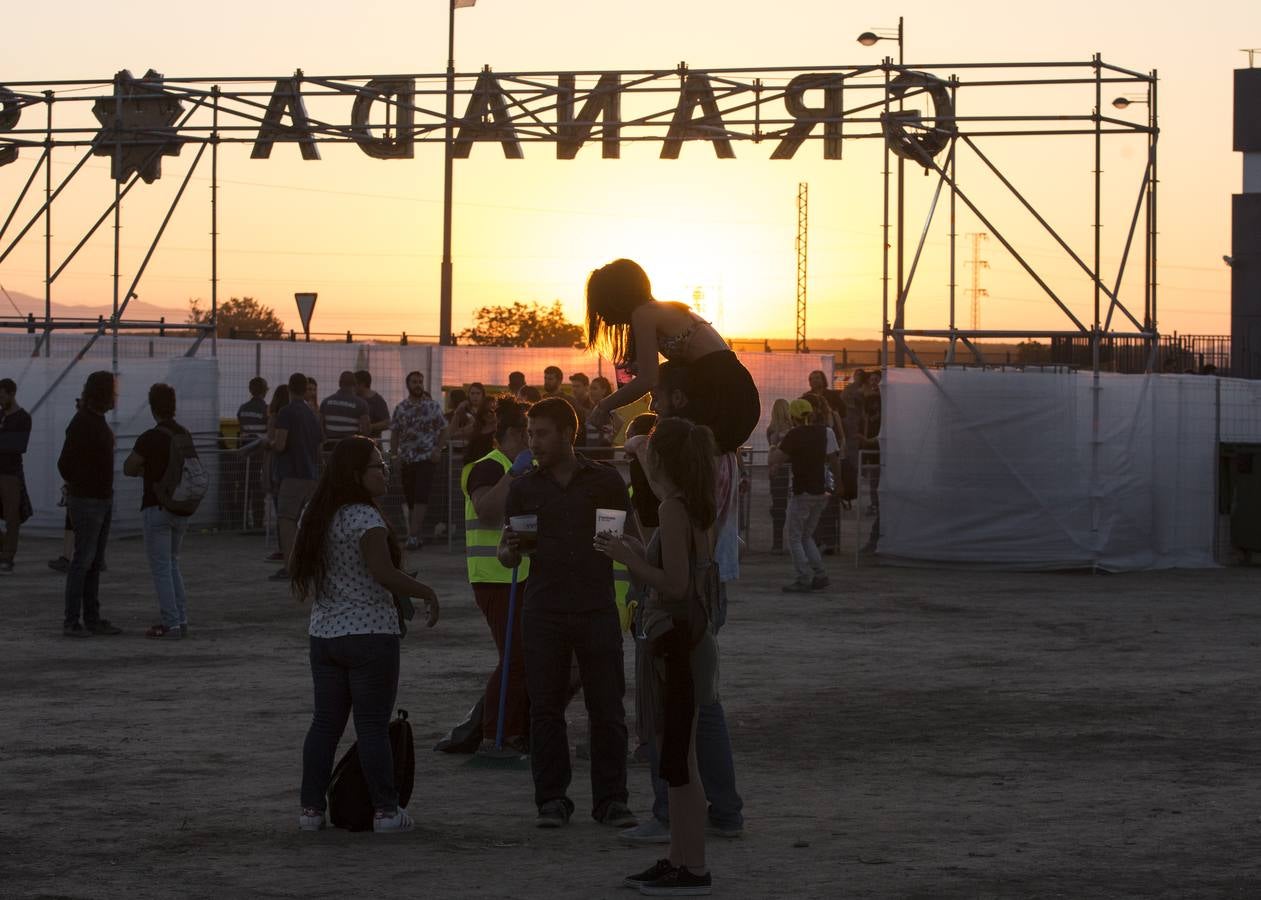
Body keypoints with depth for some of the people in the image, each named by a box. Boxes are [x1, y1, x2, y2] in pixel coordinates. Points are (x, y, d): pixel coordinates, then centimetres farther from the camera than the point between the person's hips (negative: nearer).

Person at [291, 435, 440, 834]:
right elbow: (384, 574, -24)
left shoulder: (315, 516, 11)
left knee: (325, 723, 10)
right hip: (370, 636, -7)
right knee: (373, 726, -2)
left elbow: (304, 578, 16)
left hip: (323, 635, 7)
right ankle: (386, 811, 2)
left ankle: (311, 809, 10)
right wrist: (427, 593, -12)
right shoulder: (364, 518, -15)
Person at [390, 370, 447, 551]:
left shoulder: (433, 406, 2)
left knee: (421, 497, -13)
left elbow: (443, 431, 4)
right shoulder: (401, 408, 9)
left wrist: (438, 450, -8)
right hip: (407, 460, 4)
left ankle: (413, 535, -19)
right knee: (410, 499, 6)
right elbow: (394, 433, 12)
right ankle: (417, 535, 14)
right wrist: (394, 452, 0)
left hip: (426, 458, -4)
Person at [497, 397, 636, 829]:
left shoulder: (606, 481, 5)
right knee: (545, 709, 2)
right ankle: (552, 799, 10)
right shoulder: (524, 488, 9)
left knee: (607, 708, -1)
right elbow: (507, 557, 10)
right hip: (543, 611, 1)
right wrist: (511, 548, -12)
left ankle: (611, 798, 7)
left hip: (597, 610, -1)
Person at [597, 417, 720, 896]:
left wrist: (628, 558, -15)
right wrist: (636, 558, 19)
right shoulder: (697, 510, 11)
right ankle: (679, 859, 21)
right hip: (687, 640, 10)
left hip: (676, 644, -10)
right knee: (674, 758, 15)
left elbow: (676, 586, -22)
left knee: (679, 761, -5)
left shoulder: (673, 510, -17)